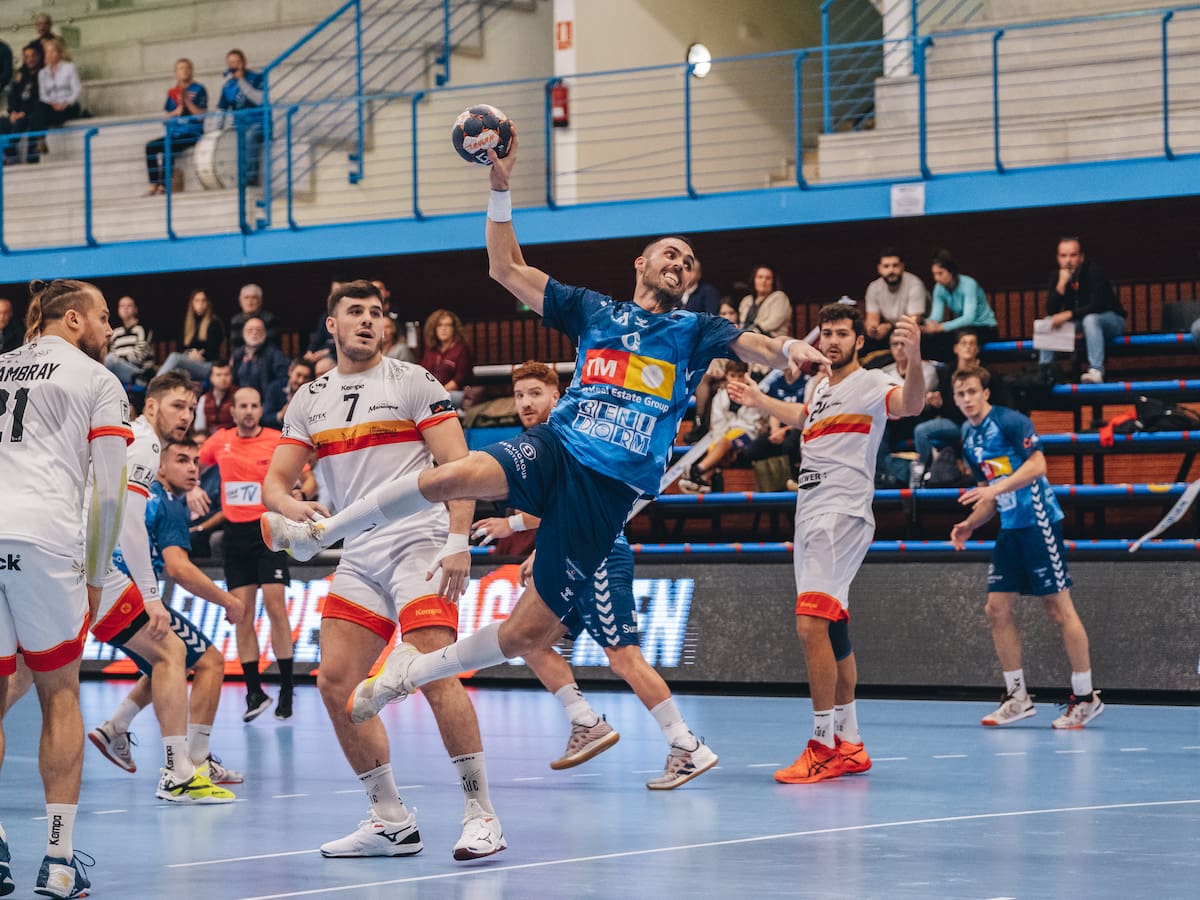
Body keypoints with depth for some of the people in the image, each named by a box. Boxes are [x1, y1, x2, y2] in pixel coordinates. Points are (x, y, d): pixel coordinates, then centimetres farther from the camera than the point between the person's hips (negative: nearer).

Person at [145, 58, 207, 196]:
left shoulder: (198, 90, 1)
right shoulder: (172, 93, 15)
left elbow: (201, 115, -6)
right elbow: (168, 116, 14)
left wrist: (187, 101, -15)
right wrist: (177, 111, -6)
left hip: (192, 133, -6)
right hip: (174, 133, 6)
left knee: (166, 147, -30)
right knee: (150, 146, -18)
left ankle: (163, 186, -28)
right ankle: (153, 186, -23)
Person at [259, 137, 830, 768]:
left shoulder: (694, 332, 14)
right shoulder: (593, 310, 18)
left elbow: (754, 347, -5)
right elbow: (506, 268, 16)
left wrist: (789, 350, -28)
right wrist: (501, 187, 7)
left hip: (610, 489, 0)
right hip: (554, 452, 0)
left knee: (530, 630, -5)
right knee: (455, 475, -32)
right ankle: (320, 532, -15)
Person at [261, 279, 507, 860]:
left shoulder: (413, 382, 0)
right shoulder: (308, 401, 14)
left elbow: (458, 465, -5)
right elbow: (275, 480, 12)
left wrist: (459, 543, -17)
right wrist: (292, 505, -13)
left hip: (419, 542, -6)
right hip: (358, 555, 6)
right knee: (336, 682, -2)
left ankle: (481, 813, -12)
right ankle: (391, 822, 8)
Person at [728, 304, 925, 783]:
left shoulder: (869, 384, -6)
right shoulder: (821, 386, 18)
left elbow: (909, 404, -30)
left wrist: (914, 358, -47)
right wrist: (758, 401, 52)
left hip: (842, 516, -9)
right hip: (811, 518, 9)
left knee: (811, 624, -19)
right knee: (832, 631, 12)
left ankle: (824, 745, -17)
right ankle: (849, 745, 19)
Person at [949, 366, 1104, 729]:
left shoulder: (1010, 422, -10)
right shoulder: (969, 439, 14)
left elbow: (1037, 465, -19)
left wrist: (996, 488, -26)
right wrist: (970, 524, 10)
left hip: (1038, 522, -8)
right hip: (1009, 530, 8)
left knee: (1059, 608, -6)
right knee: (997, 609, 3)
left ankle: (1085, 697, 0)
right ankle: (1018, 697, 11)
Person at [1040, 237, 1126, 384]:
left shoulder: (1094, 272, -22)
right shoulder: (1056, 276, -6)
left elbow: (1096, 306, -30)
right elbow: (1050, 311, -15)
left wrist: (1068, 315, -38)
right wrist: (1061, 284, -27)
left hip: (1110, 321, -6)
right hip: (1078, 321, 6)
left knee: (1090, 319, -37)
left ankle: (1096, 371, -42)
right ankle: (1044, 370, -12)